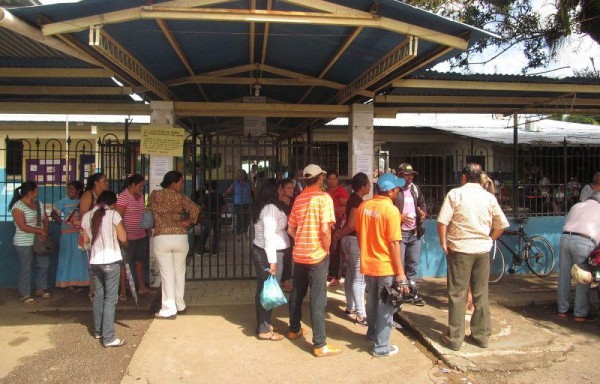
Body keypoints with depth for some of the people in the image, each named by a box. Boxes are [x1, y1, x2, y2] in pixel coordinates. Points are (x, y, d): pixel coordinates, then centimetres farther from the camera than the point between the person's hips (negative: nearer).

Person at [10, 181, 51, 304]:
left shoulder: (39, 204, 7)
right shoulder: (18, 206, -15)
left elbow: (46, 220, 7)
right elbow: (22, 226, -22)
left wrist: (45, 231, -12)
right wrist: (40, 231, -17)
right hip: (24, 244, -7)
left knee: (44, 264, 13)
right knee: (26, 269, 1)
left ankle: (40, 289, 28)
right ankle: (25, 294, 13)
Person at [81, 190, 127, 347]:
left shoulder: (86, 217, 6)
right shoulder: (113, 214, -8)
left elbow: (86, 240, 14)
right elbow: (123, 238, -7)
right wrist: (125, 243, 14)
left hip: (94, 262, 5)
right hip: (111, 261, -5)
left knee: (98, 296, 18)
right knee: (110, 299, -2)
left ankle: (98, 331, 29)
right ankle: (108, 338, -3)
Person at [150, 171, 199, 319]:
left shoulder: (154, 195, 4)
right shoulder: (181, 198, 0)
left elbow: (150, 211, 11)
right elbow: (195, 209, -14)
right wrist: (188, 222, 0)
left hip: (161, 238, 0)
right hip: (180, 237, 0)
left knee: (167, 274, 2)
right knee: (179, 272, 14)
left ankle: (169, 309, 3)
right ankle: (180, 305, 24)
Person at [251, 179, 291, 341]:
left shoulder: (262, 207, 12)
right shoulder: (271, 208, -17)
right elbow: (269, 235, -23)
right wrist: (272, 261, -23)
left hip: (259, 250, 10)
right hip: (268, 253, -10)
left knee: (263, 289, 16)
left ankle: (263, 323, 27)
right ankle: (264, 330, 5)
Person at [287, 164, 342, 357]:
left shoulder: (299, 198, 7)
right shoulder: (323, 197, -13)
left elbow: (291, 229, 9)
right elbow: (325, 229, -21)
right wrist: (327, 249, -7)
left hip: (299, 253, 7)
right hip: (317, 255, -7)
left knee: (297, 293, 20)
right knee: (318, 300, -2)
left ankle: (294, 329, 36)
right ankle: (320, 345, 3)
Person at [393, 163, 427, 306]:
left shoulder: (415, 189, 12)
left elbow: (422, 203, 24)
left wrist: (423, 212, 3)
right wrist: (399, 216, -21)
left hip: (415, 233, 6)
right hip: (399, 233, -6)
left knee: (413, 264, 13)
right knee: (398, 264, -3)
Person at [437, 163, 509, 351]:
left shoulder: (455, 194, -6)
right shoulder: (489, 197, 5)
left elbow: (442, 221, -13)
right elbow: (502, 224, 9)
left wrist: (443, 243, -2)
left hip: (459, 250, -4)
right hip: (483, 250, 4)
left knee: (457, 295, 3)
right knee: (481, 294, 13)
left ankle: (454, 338, 8)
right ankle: (481, 336, 21)